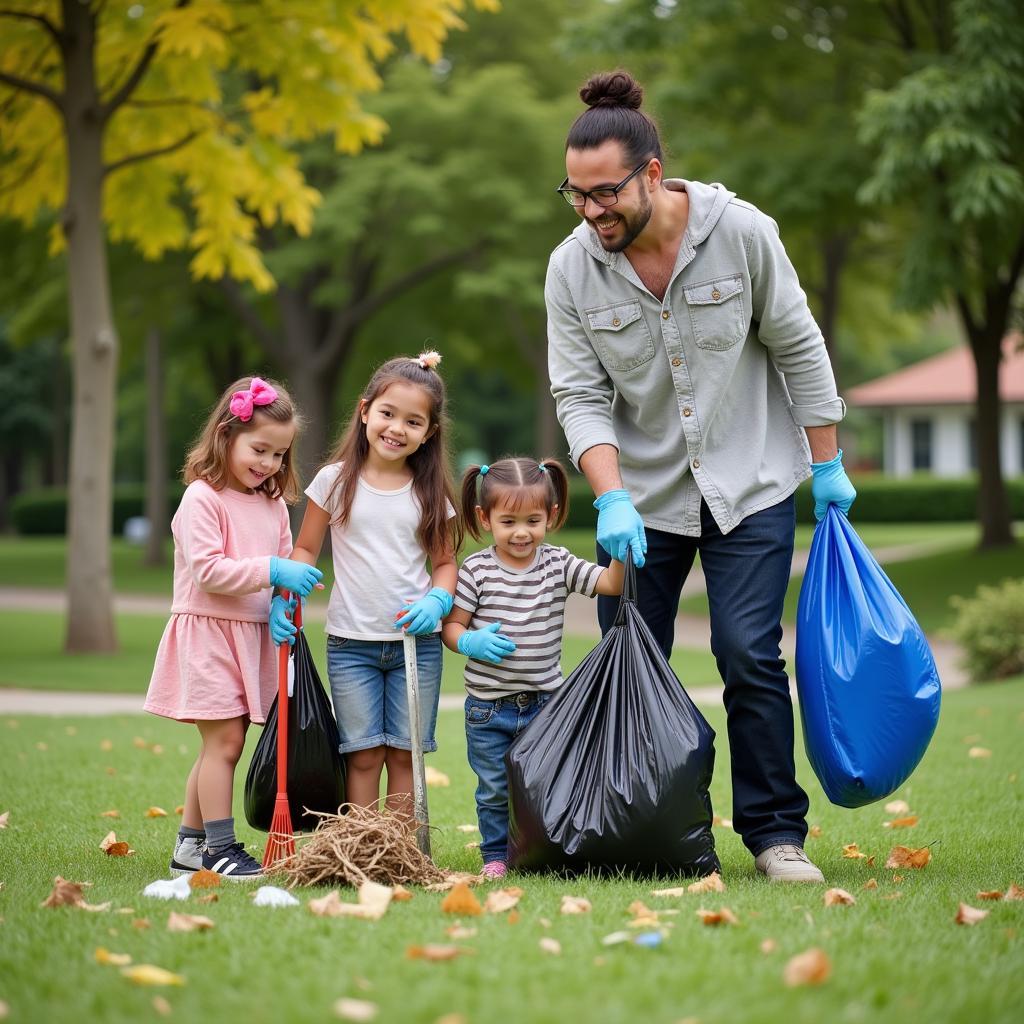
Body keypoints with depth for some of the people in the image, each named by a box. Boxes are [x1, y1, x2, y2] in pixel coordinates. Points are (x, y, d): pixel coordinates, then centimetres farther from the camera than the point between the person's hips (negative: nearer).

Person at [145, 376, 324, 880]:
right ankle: (219, 849, -3)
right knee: (224, 741, -9)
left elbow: (285, 568, 15)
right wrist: (271, 572, -24)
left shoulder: (272, 503, 12)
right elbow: (208, 570, -19)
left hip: (254, 635, 8)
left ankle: (190, 844, 20)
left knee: (220, 745, 11)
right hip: (207, 631, -8)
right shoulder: (202, 498, -12)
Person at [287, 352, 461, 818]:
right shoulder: (336, 481, -1)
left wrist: (437, 600, -11)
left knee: (405, 754, 3)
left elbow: (445, 561, 9)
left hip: (416, 641, 1)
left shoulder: (430, 492, 3)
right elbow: (305, 549, 6)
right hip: (351, 642, -1)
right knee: (363, 755, 0)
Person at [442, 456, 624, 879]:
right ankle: (496, 855, 24)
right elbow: (451, 626, -1)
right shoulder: (476, 570, -7)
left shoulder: (559, 565, -2)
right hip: (488, 706, -1)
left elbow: (611, 583, -12)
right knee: (494, 789, 9)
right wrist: (470, 642, -22)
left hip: (545, 701, 1)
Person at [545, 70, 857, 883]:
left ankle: (776, 833, 2)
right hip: (640, 492, 2)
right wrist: (611, 500, -19)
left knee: (749, 655, -10)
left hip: (750, 484, -2)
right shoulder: (572, 268, -9)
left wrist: (828, 464, 0)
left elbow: (798, 348, -3)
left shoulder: (741, 232, -13)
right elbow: (580, 395, -7)